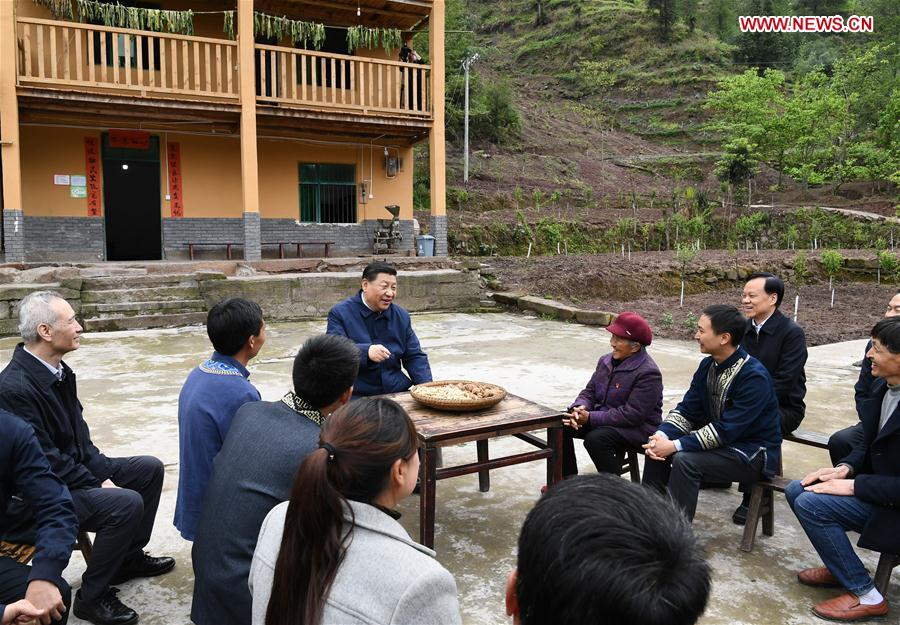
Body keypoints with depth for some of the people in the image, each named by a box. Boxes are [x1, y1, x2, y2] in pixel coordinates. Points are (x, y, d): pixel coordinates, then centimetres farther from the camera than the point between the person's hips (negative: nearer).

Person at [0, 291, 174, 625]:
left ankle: (129, 557, 24)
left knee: (150, 469, 9)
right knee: (127, 503, -26)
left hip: (76, 467, 10)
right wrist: (98, 484, -17)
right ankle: (91, 596, -6)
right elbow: (45, 459, -24)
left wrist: (103, 471, -1)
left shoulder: (58, 369, 1)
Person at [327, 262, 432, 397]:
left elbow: (414, 356, 15)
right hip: (356, 395, -4)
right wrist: (366, 352, -32)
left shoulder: (401, 316, 13)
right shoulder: (340, 314, -3)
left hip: (397, 391, 4)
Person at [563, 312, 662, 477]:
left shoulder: (648, 373, -20)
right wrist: (579, 408, -15)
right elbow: (590, 391, 9)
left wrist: (590, 418, -26)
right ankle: (568, 479, 5)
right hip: (603, 418, 8)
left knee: (595, 439, -33)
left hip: (638, 428, -8)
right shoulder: (606, 361, 7)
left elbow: (632, 415, -25)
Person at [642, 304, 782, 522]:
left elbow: (726, 430, -27)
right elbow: (687, 410, 0)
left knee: (684, 460, -28)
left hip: (753, 453, -8)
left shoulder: (754, 376, -25)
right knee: (657, 447, -8)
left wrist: (675, 446, -28)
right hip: (718, 440, 8)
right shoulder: (708, 365, 0)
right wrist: (661, 435, -18)